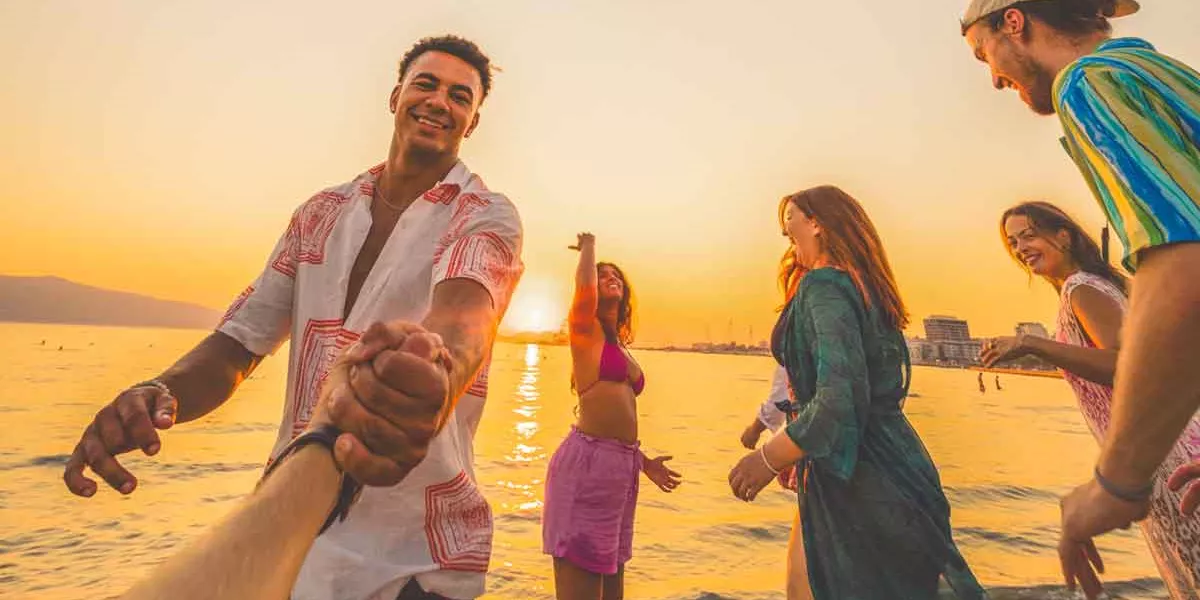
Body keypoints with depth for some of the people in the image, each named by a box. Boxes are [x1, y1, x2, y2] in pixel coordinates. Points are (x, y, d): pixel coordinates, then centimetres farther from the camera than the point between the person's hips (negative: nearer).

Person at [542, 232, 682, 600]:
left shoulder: (620, 347, 19)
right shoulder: (585, 329, -1)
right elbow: (584, 289, -23)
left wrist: (641, 462, 21)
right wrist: (589, 246, -4)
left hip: (621, 467, 8)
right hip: (587, 462, -8)